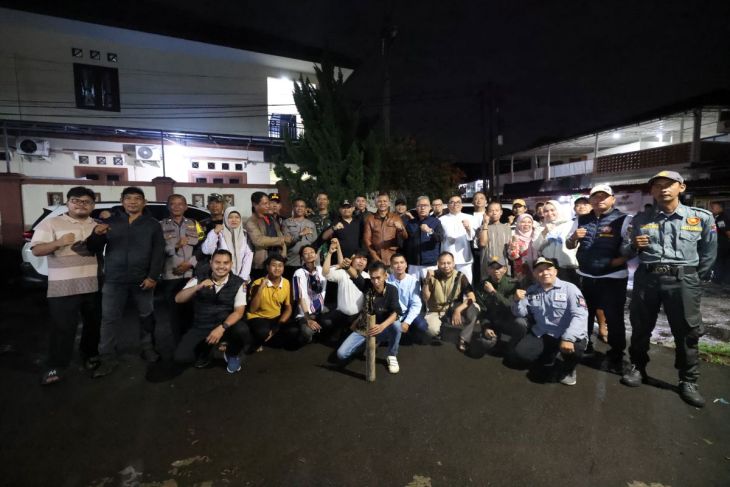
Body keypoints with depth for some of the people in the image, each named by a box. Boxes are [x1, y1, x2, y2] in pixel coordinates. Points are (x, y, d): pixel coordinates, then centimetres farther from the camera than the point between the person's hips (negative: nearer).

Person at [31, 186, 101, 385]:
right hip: (63, 287, -4)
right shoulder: (51, 223, -1)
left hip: (94, 285, 4)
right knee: (63, 327, -2)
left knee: (93, 323, 14)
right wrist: (58, 242, -24)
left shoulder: (98, 225, 12)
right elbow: (36, 250, -8)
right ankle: (56, 367, 11)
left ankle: (90, 354, 31)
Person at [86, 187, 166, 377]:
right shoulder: (110, 222, 10)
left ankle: (148, 348, 24)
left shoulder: (153, 224, 6)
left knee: (146, 316, 9)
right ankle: (107, 358, 7)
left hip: (143, 279, -1)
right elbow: (94, 249, 9)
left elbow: (159, 253, -1)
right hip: (114, 279, 1)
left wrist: (153, 276, -11)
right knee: (109, 319, 0)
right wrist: (96, 234, -14)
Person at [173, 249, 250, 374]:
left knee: (242, 330, -33)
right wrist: (198, 287, -28)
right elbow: (178, 299, -10)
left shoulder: (238, 283, -7)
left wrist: (222, 328, -27)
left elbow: (239, 311, -11)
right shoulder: (199, 279, -2)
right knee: (181, 357, -21)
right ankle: (206, 349, 16)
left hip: (226, 325, -1)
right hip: (200, 327, 1)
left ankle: (232, 354, 4)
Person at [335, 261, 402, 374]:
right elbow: (354, 274, -29)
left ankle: (392, 356, -7)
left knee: (396, 326, -35)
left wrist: (382, 326, -47)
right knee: (341, 354, -13)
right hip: (363, 329, 2)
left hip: (383, 329, -2)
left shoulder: (392, 290, -15)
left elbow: (395, 313, -27)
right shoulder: (366, 285, -12)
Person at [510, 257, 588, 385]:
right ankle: (547, 360, 21)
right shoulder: (531, 291, 4)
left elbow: (579, 315, -19)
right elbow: (521, 313, 7)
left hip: (568, 335, -4)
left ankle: (567, 369, 3)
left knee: (573, 349, -36)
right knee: (518, 355, -11)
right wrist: (517, 301, -16)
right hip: (541, 334, 4)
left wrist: (568, 338, -32)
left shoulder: (569, 288, -8)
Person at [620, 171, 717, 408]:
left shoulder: (702, 217, 2)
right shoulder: (640, 219, 6)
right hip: (646, 278, 2)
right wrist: (633, 245, -11)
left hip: (683, 279, -1)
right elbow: (626, 252, 10)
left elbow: (708, 253, 7)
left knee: (687, 332, 5)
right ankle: (637, 367, 28)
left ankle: (688, 381, 21)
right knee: (640, 328, 11)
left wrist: (696, 279, 7)